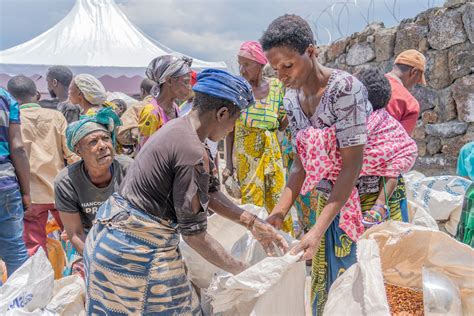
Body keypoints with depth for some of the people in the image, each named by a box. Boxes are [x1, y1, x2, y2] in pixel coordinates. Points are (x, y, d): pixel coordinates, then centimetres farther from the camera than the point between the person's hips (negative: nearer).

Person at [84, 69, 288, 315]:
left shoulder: (178, 129, 6)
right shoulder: (193, 153, -22)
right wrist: (241, 270, -6)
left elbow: (209, 192, 10)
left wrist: (253, 223, 6)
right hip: (138, 254, -9)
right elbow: (193, 233, -17)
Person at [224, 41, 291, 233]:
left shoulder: (276, 86, -1)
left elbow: (280, 126, 9)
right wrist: (228, 164, -6)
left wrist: (286, 118, -13)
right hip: (245, 155, -2)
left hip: (272, 152, 2)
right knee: (251, 203, 4)